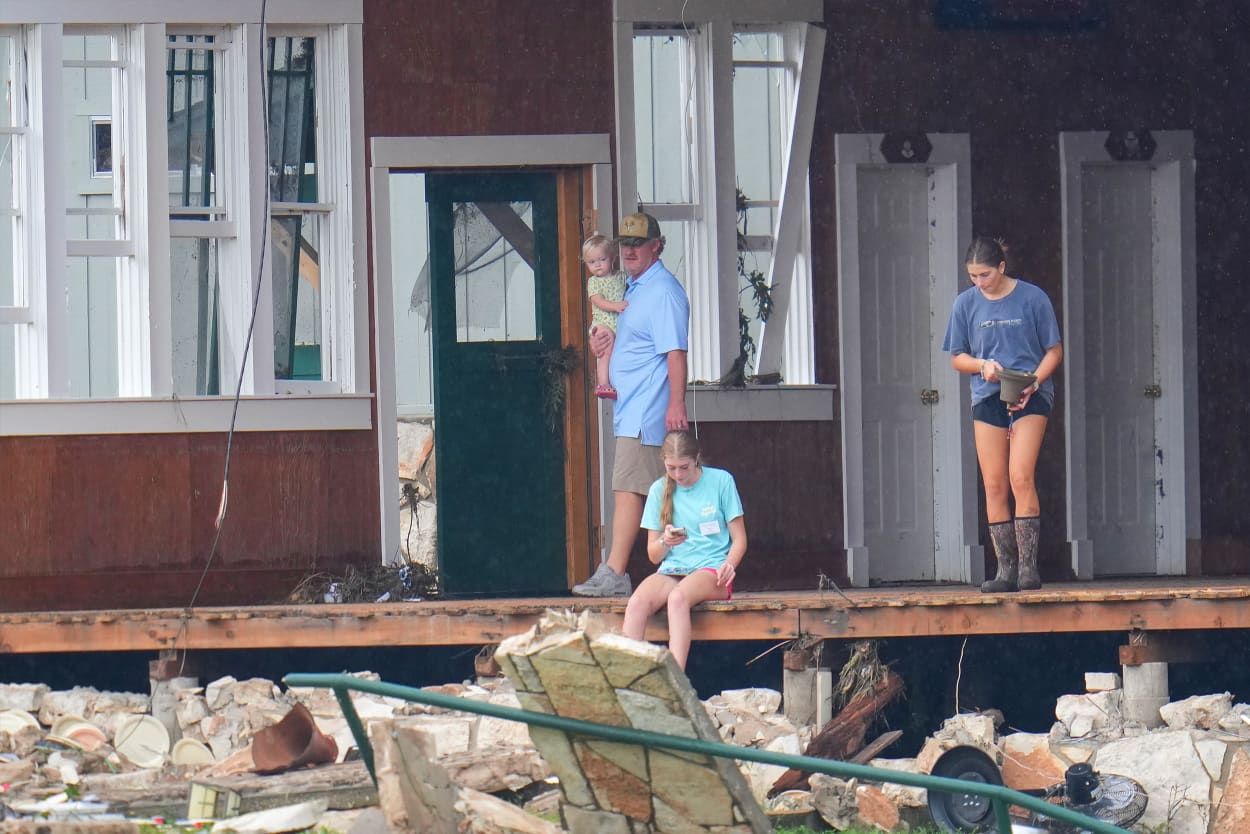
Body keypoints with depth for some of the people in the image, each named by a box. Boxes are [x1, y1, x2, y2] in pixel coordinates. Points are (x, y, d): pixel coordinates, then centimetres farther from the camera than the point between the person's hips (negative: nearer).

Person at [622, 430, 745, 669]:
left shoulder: (721, 481, 3)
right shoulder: (660, 490, 10)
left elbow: (739, 539, 6)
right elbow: (653, 555, 13)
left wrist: (728, 565, -15)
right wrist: (665, 542, -11)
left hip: (711, 569, -3)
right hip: (671, 570, 3)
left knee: (678, 597, -38)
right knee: (636, 603, -31)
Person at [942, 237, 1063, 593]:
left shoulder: (1032, 298, -2)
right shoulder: (965, 304, 6)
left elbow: (1054, 351, 3)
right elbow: (957, 357, 13)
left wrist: (1032, 383, -13)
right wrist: (983, 365, -9)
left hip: (1031, 397, -4)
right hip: (987, 398, 4)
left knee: (1020, 477, -16)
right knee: (994, 485, -1)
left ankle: (1028, 567, -15)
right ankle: (1005, 570, 2)